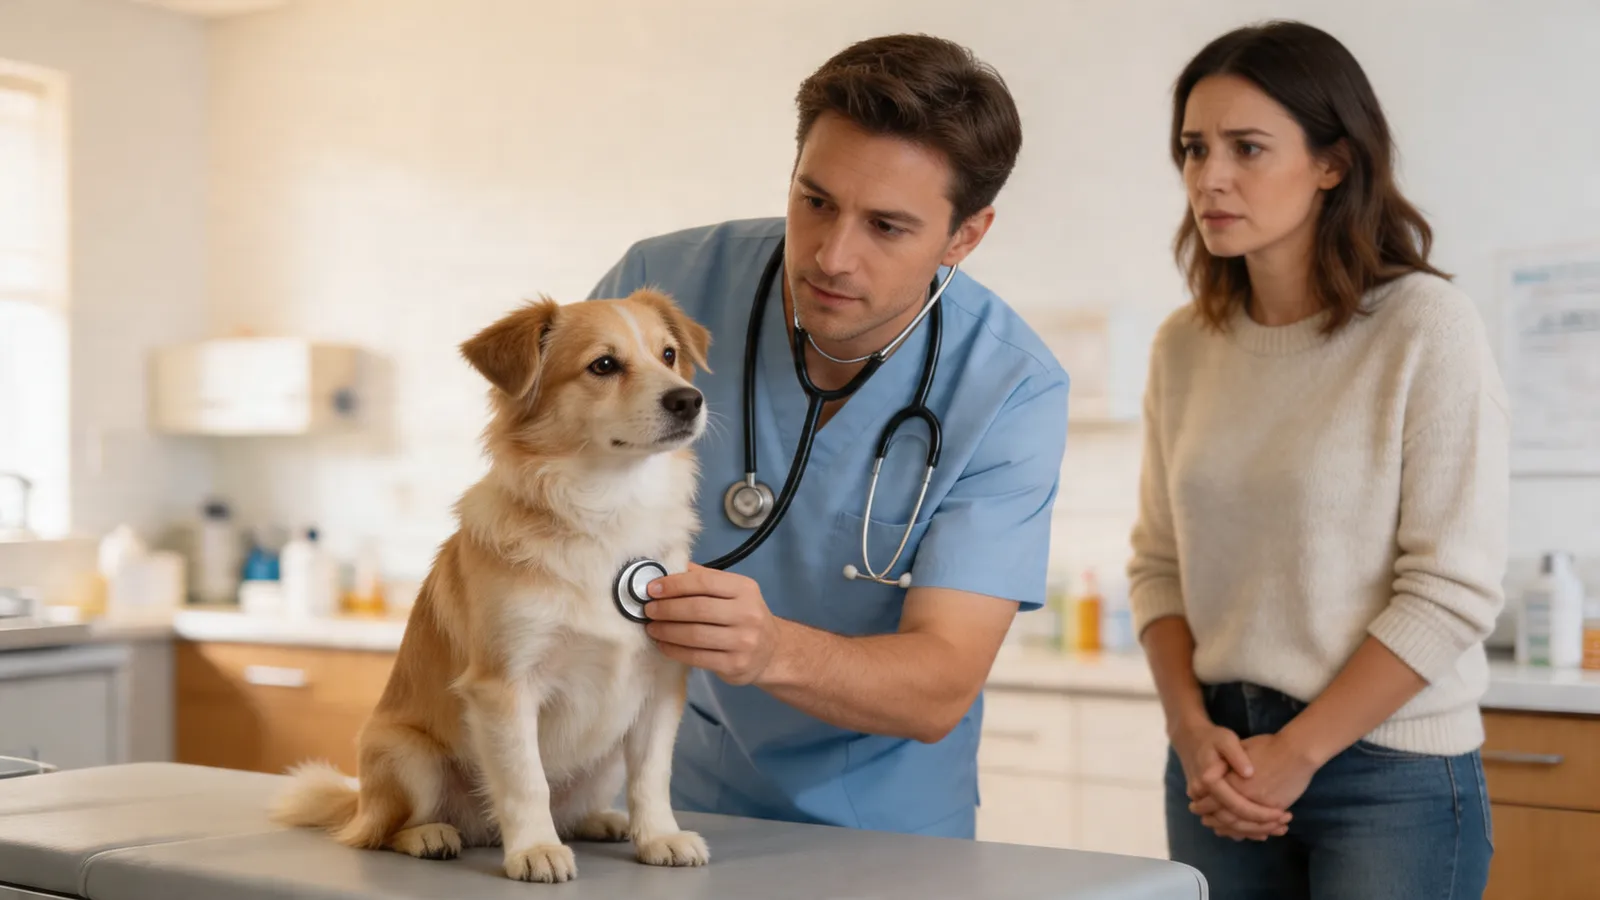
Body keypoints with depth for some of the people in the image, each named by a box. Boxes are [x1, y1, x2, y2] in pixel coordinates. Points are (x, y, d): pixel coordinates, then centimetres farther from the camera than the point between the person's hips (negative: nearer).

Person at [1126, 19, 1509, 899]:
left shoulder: (1426, 327, -10)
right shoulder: (1184, 347, 5)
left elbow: (1452, 591, -13)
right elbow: (1158, 563, 8)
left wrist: (1296, 754, -12)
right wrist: (1192, 730, -5)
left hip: (1389, 769, -4)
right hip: (1219, 766, 4)